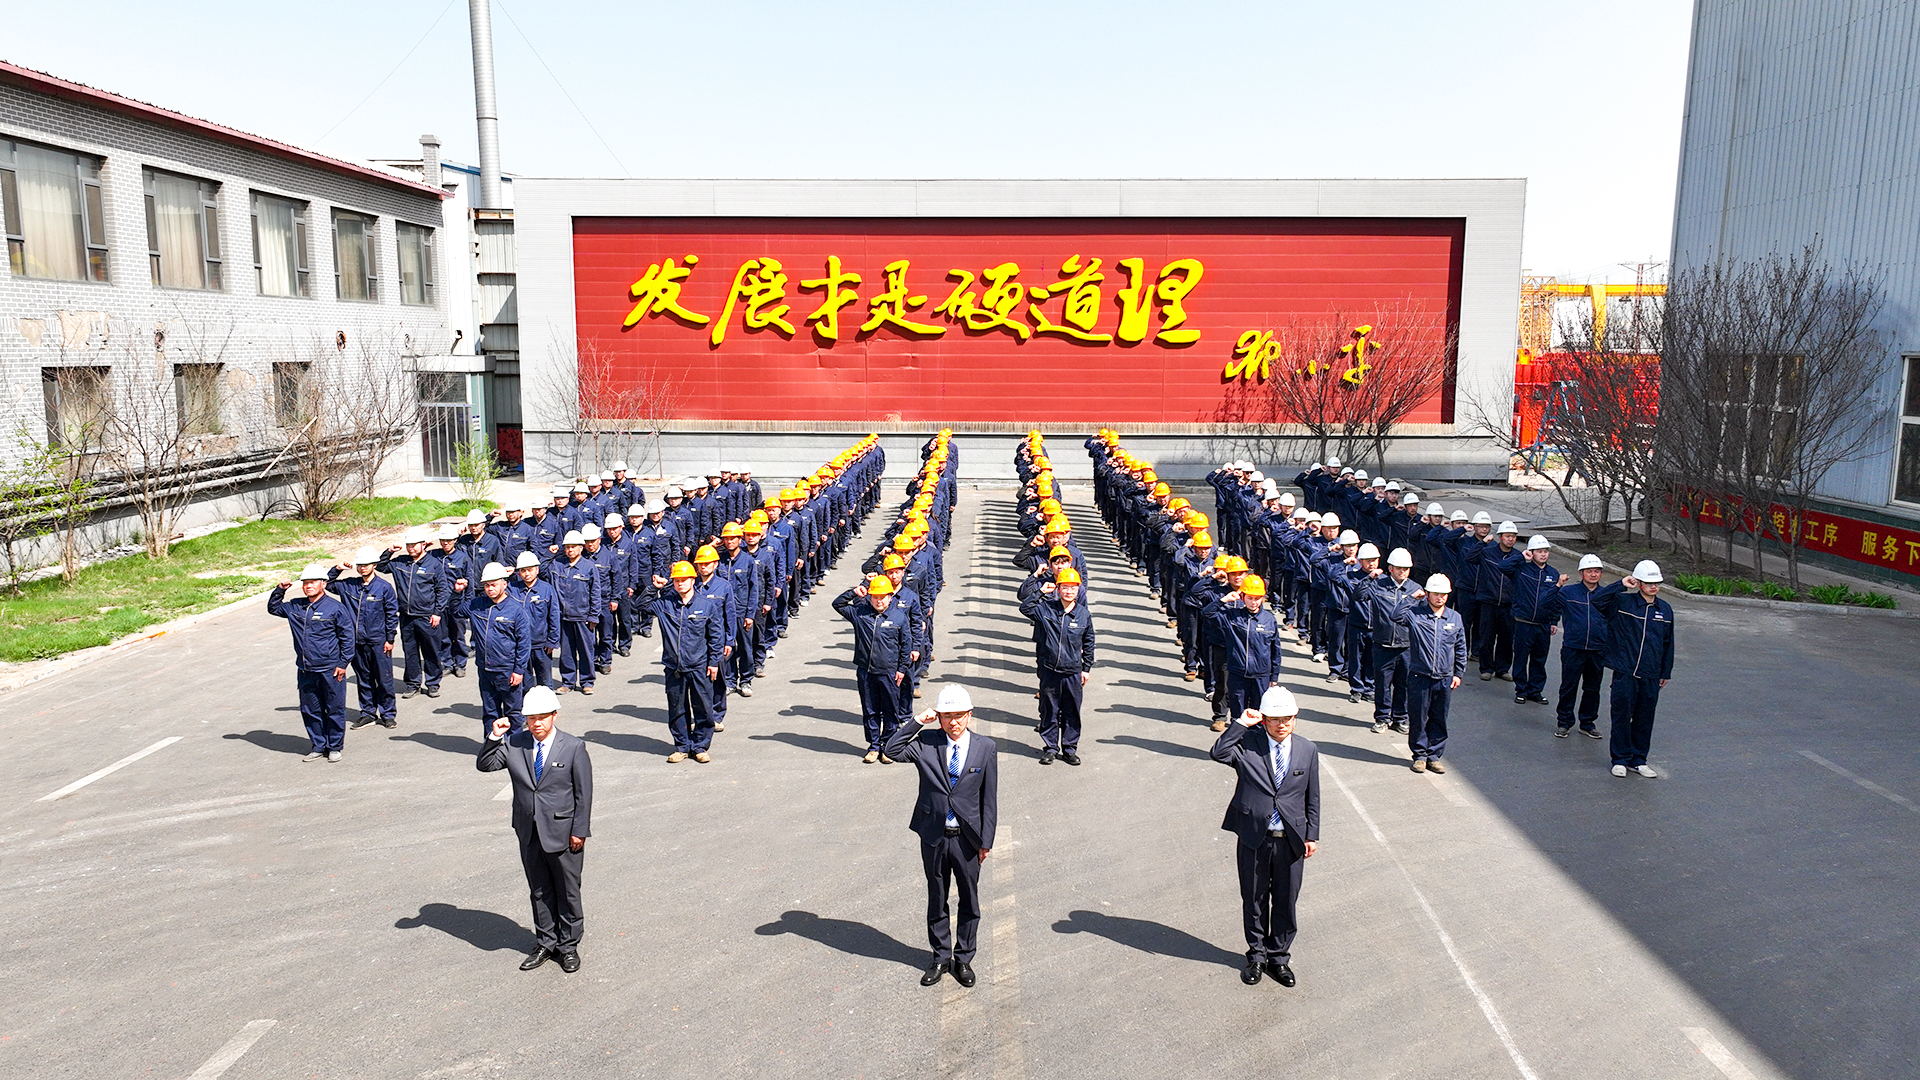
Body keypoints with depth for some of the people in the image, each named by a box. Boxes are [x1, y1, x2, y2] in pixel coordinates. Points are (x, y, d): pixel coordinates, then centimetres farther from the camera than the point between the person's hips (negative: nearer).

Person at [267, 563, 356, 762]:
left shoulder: (335, 607, -8)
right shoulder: (295, 607, 8)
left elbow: (347, 636, -5)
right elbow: (273, 608, 25)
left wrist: (343, 663, -7)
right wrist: (279, 590, 7)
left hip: (331, 670, -5)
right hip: (305, 671, 6)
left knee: (334, 710, 4)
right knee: (310, 710, 12)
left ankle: (334, 747, 16)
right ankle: (318, 746, 24)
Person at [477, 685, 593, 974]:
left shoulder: (573, 747, -11)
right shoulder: (513, 743, 0)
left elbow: (584, 793, -8)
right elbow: (484, 765, -1)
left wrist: (579, 831, -10)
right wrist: (494, 738, -15)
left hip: (563, 832, -4)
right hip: (529, 832, 4)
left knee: (567, 891, 9)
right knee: (539, 892, 17)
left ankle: (568, 946, 25)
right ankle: (545, 943, 32)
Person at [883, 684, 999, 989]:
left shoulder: (986, 748, -6)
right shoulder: (926, 743, -5)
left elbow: (989, 799, -2)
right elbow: (891, 751, -17)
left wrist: (986, 841, -3)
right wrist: (917, 722, -19)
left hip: (967, 838, 0)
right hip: (933, 837, 0)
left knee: (969, 901, 12)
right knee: (937, 900, 15)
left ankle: (963, 958, 30)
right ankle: (941, 957, 32)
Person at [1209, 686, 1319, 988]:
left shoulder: (1307, 750, 1)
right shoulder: (1248, 743, -7)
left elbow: (1312, 797, 6)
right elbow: (1217, 753, -25)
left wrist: (1312, 835, 4)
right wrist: (1242, 724, -23)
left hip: (1291, 840, 2)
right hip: (1253, 838, -1)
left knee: (1286, 901, 12)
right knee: (1254, 900, 13)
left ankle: (1278, 957, 31)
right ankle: (1257, 954, 32)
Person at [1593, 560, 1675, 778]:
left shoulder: (1665, 609, 8)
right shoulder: (1623, 602, -4)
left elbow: (1668, 643, 15)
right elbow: (1597, 600, -21)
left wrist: (1666, 672, 16)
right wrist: (1621, 585, -23)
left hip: (1651, 676, 4)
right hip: (1625, 673, -4)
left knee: (1645, 719, 11)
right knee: (1622, 716, 2)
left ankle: (1638, 760, 23)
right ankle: (1620, 759, 14)